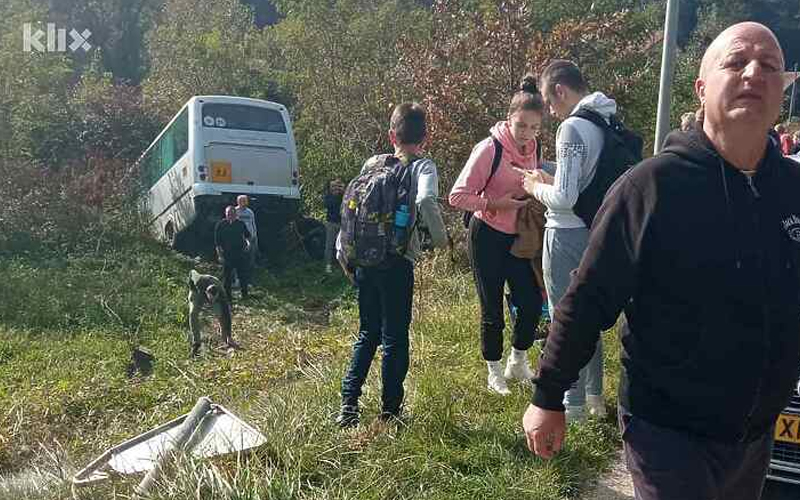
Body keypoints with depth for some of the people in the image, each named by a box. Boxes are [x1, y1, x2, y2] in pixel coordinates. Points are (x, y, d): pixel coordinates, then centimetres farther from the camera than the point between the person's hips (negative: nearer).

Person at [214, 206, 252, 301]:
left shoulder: (240, 224, 3)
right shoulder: (220, 225, -5)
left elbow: (247, 235, 17)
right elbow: (217, 242, -3)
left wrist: (248, 241, -5)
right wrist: (220, 254, -10)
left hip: (240, 253, 3)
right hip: (227, 255, -3)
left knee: (244, 274, 10)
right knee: (227, 276, 5)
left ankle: (244, 294, 28)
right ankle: (227, 295, 19)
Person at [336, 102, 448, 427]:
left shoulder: (372, 164, 10)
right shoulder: (423, 166, -4)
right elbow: (425, 202, -24)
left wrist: (342, 250, 16)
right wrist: (440, 238, -10)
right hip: (397, 262, -4)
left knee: (367, 333, 18)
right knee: (395, 337, 7)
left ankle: (348, 403, 15)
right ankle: (390, 410, 14)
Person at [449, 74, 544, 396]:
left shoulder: (533, 148, 1)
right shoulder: (489, 149, -19)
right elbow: (457, 196, -18)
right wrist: (495, 204, -25)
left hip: (518, 236, 6)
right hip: (487, 237, -6)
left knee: (531, 303, 4)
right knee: (492, 309, 4)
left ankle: (518, 363, 28)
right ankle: (494, 372, 25)